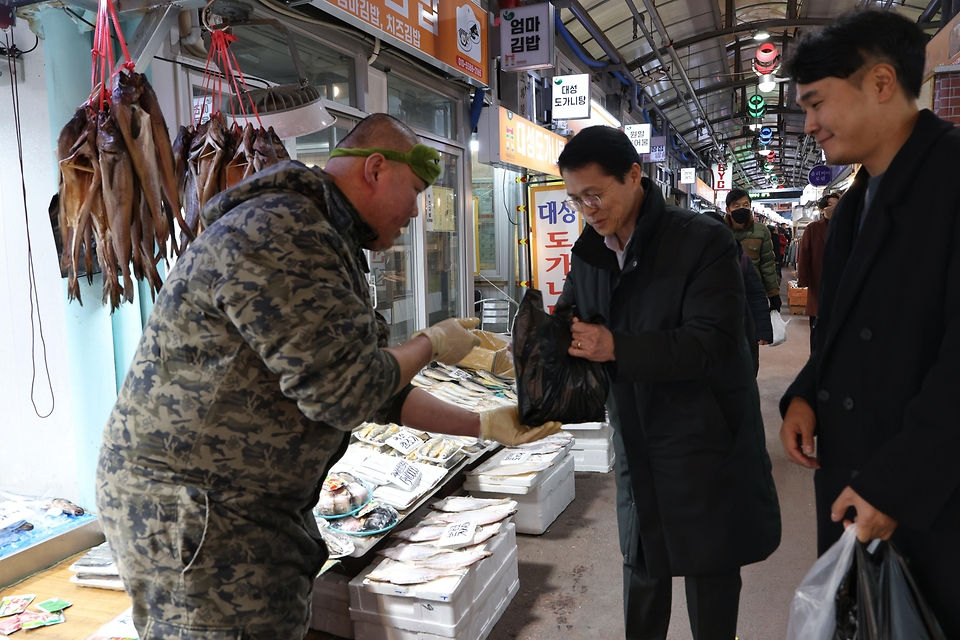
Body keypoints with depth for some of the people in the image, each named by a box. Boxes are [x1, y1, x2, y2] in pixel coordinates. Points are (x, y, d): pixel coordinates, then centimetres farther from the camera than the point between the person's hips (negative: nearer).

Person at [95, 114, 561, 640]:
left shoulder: (327, 242, 13)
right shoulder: (279, 233, -22)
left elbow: (379, 384, 14)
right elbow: (345, 391, -24)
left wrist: (484, 426, 11)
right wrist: (432, 345, -7)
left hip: (260, 507, 10)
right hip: (186, 512, -10)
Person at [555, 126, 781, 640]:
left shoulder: (703, 242, -16)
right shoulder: (589, 253, 4)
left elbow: (712, 343, -24)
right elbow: (567, 315, 13)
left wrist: (616, 347, -34)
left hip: (703, 445, -5)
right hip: (636, 441, 5)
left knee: (711, 577, 10)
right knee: (642, 568, 19)